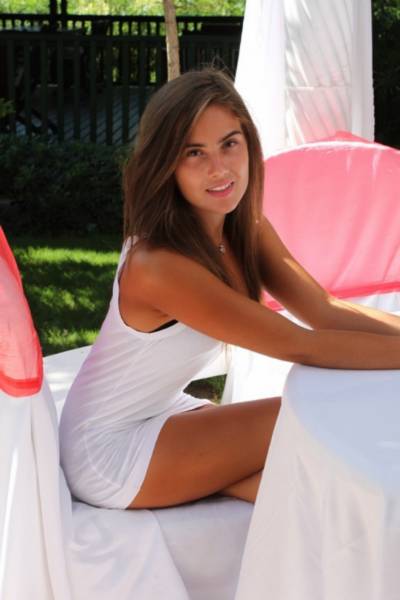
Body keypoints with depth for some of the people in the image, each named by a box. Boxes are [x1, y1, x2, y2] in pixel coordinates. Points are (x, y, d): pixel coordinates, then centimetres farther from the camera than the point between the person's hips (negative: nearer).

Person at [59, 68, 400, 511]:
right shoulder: (159, 266, -30)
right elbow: (302, 346, -29)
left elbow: (325, 312, -8)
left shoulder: (247, 227, -5)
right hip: (109, 449, -7)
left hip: (162, 412, 8)